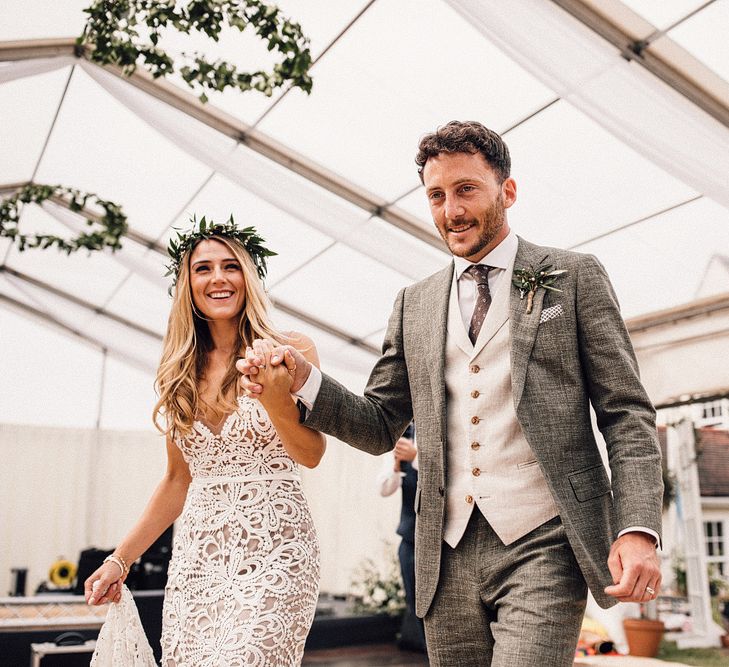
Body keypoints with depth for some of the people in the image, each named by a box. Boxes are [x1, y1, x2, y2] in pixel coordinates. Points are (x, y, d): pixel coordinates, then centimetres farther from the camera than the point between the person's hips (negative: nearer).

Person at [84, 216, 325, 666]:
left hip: (273, 550, -4)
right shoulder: (181, 373, 10)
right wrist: (121, 559, 16)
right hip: (197, 555, 4)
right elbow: (178, 480, 16)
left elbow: (312, 454, -6)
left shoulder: (290, 351, -1)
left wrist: (277, 400, -24)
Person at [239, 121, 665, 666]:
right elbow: (380, 427, 12)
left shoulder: (574, 277, 4)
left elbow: (627, 414, 1)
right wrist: (302, 379, -5)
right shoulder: (414, 305, 13)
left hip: (542, 546, -3)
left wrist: (638, 529, -12)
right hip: (450, 555, 4)